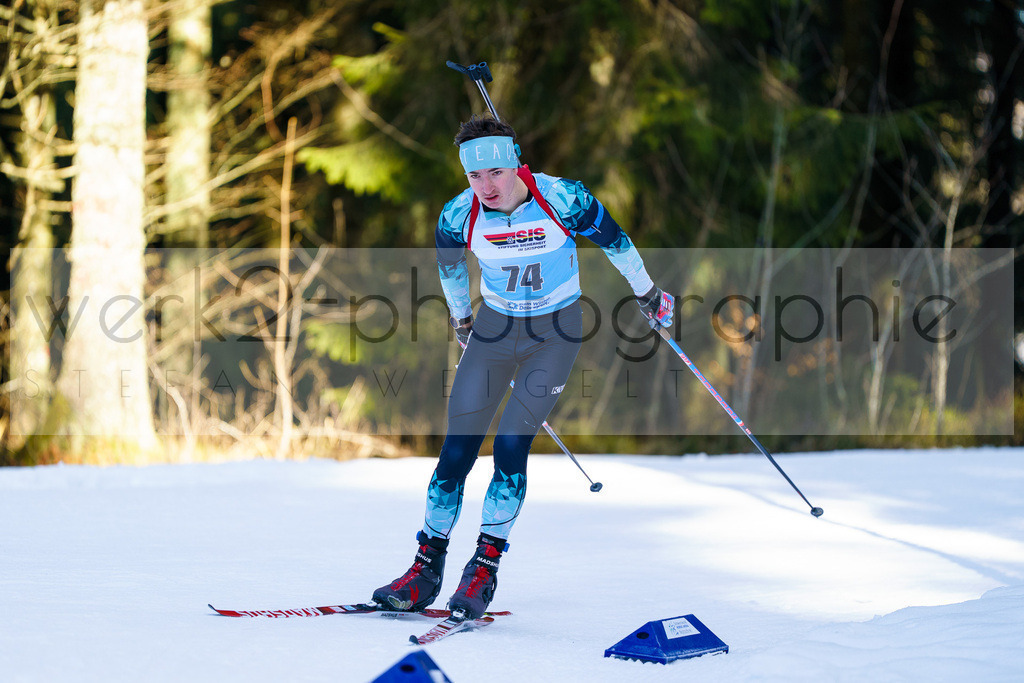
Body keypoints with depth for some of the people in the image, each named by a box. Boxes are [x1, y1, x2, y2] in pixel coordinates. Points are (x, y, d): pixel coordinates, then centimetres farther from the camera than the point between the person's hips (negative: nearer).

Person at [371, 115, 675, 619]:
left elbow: (614, 240, -4)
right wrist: (461, 318, 23)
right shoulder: (459, 215, -15)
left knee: (511, 446, -15)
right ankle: (427, 568, 5)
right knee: (457, 450, -4)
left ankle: (484, 568, -5)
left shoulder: (562, 199, -23)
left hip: (556, 332, -2)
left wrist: (647, 294, 9)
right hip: (495, 327, 3)